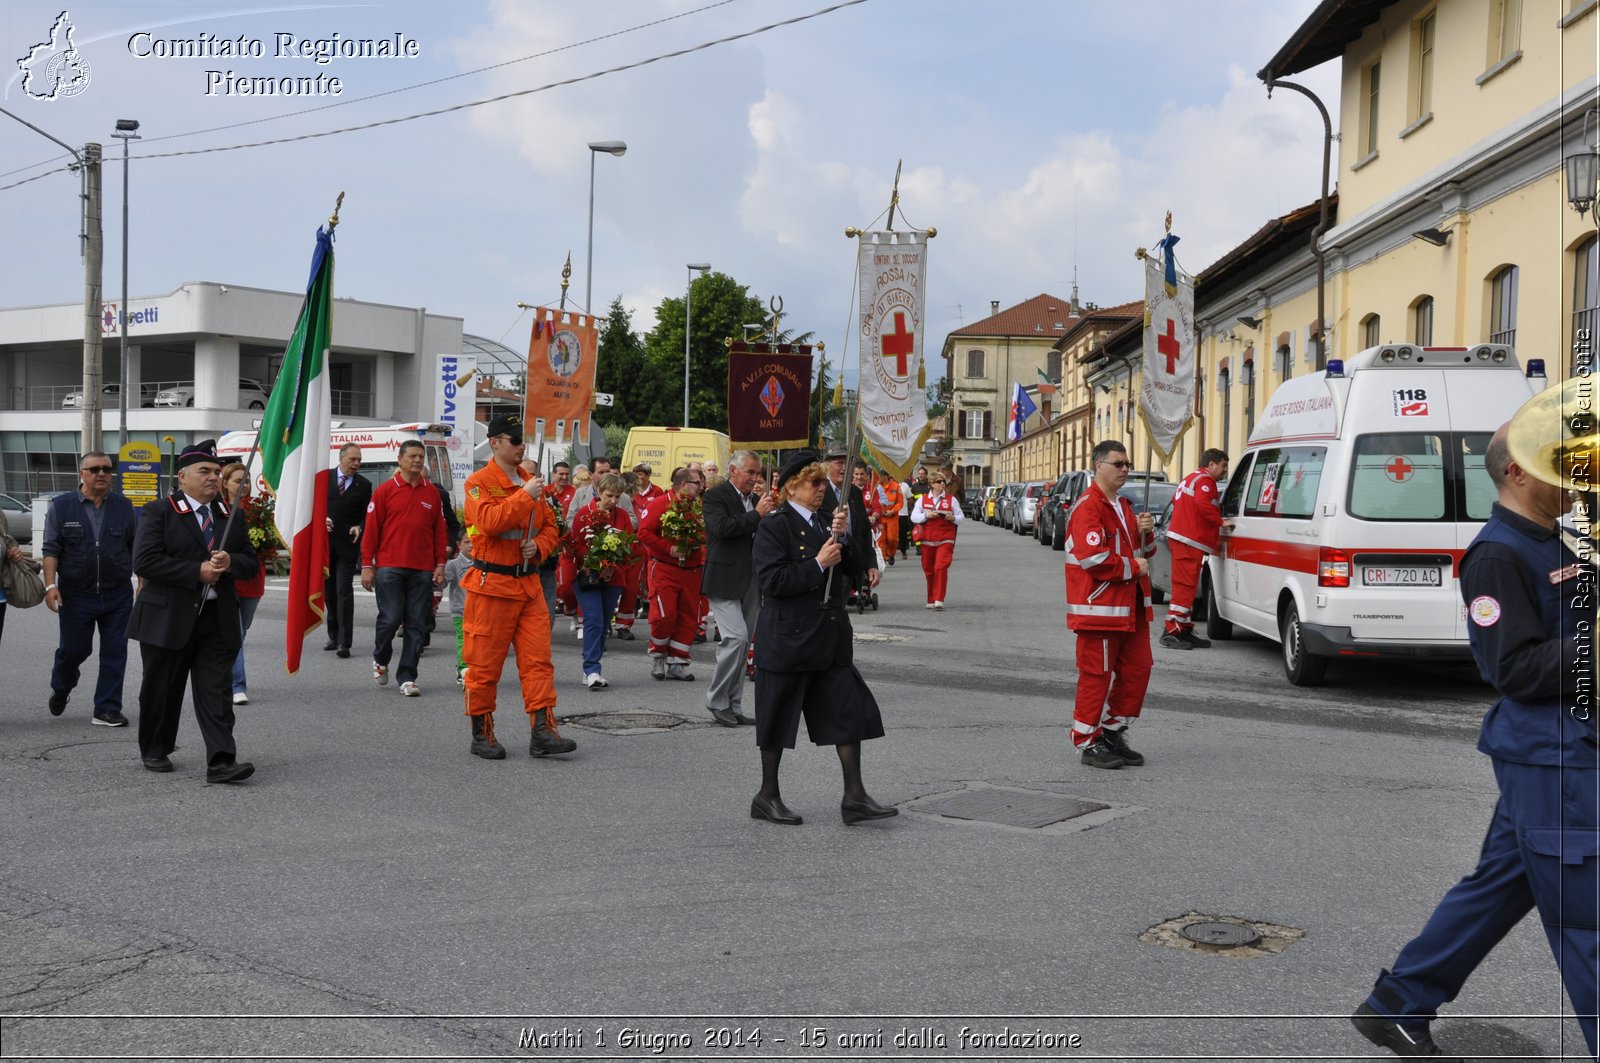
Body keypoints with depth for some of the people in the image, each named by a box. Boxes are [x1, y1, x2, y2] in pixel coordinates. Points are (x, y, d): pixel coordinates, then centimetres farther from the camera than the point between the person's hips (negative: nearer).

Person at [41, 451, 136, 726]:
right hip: (76, 595, -2)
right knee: (74, 648, 7)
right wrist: (51, 585, -11)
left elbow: (135, 548, 10)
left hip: (118, 595, 2)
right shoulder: (62, 506, 0)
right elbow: (51, 549, -2)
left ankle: (107, 709, 9)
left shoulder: (123, 506, 6)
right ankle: (60, 689, 37)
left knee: (115, 652, 1)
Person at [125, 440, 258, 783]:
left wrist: (230, 562, -12)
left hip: (217, 619, 3)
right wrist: (197, 572, -18)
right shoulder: (158, 512, -3)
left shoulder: (231, 516, 12)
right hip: (168, 618, -3)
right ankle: (154, 751, 30)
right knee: (162, 690, 10)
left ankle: (221, 761, -10)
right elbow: (144, 561, -14)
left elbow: (250, 563, 12)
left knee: (215, 691, -4)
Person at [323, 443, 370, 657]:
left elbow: (367, 516, 5)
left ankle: (344, 642, -11)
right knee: (329, 592, 12)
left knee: (344, 592, -9)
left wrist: (359, 527, -14)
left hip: (347, 545, -3)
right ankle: (334, 636, 25)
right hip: (325, 543, 3)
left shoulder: (364, 485, 2)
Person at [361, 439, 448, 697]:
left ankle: (407, 677, 8)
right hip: (389, 567, -3)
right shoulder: (385, 490, 1)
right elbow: (371, 529, 1)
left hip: (423, 569, 3)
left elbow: (439, 530, 12)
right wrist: (367, 565, -3)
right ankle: (380, 659, 23)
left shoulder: (432, 492, 10)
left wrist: (440, 564, 5)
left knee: (417, 624, 1)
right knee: (390, 618, -6)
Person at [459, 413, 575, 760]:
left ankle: (542, 731, 0)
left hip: (529, 582, 6)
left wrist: (539, 546, -1)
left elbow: (550, 525, 19)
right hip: (491, 584, -6)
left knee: (538, 659, 0)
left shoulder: (530, 480, 14)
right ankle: (481, 735, 14)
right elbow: (489, 522, -23)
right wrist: (525, 496, -22)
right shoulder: (479, 482, -7)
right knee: (484, 664, 2)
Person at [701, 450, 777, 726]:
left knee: (743, 642, 9)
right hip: (725, 580, -8)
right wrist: (757, 514, -19)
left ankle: (733, 706, 16)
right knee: (736, 637, -16)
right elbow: (721, 527, -23)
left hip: (751, 580, 8)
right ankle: (716, 700, -2)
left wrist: (771, 511, -1)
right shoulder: (715, 496, -6)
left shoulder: (755, 498, 15)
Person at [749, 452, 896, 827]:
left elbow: (858, 567, 10)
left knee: (849, 711, 2)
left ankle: (854, 796, 7)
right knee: (778, 717, 5)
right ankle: (767, 796, 18)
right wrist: (818, 565, -19)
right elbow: (772, 580, -19)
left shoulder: (825, 523, 13)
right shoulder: (774, 527, -9)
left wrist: (842, 538, -6)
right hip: (788, 638, -7)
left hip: (830, 638, 7)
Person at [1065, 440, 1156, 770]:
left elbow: (1143, 551, 24)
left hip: (1130, 606, 9)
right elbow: (1093, 557, -23)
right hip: (1099, 606, -9)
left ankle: (1113, 733, 22)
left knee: (1137, 669, 10)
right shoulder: (1088, 507, -13)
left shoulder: (1123, 506, 19)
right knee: (1096, 675, -4)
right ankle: (1088, 743, 5)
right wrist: (1132, 566, -12)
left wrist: (1143, 532, 3)